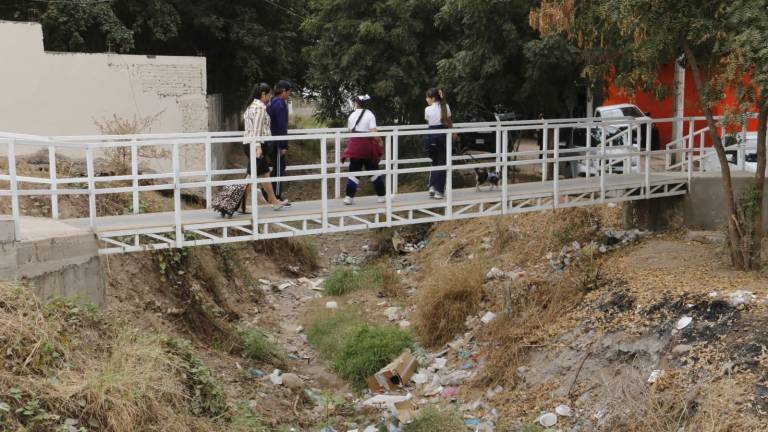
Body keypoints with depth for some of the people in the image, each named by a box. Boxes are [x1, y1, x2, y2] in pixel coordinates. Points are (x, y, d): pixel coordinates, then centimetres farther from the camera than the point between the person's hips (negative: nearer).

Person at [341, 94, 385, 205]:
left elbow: (351, 131, 3)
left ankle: (349, 197, -3)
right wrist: (379, 141, 0)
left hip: (354, 145, 2)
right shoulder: (370, 115, -5)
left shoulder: (351, 116, 5)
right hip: (368, 145, -2)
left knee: (354, 170, 4)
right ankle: (381, 195, 14)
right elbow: (373, 133, -14)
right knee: (373, 170, 9)